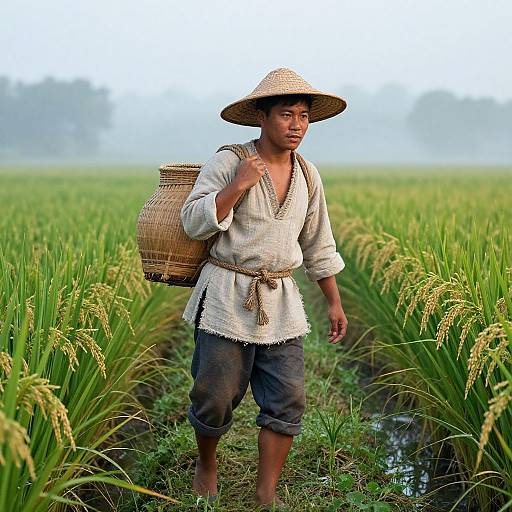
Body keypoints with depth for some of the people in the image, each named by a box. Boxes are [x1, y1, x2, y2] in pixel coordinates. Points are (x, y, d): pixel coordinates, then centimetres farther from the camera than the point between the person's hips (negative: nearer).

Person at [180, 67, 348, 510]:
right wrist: (237, 185, -21)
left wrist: (335, 302, 16)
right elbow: (193, 223, -12)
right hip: (227, 299, -4)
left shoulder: (308, 175, 10)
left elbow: (318, 245, 17)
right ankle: (206, 465, 32)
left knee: (287, 400, 0)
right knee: (215, 397, 3)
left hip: (281, 302, 5)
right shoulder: (227, 162, -7)